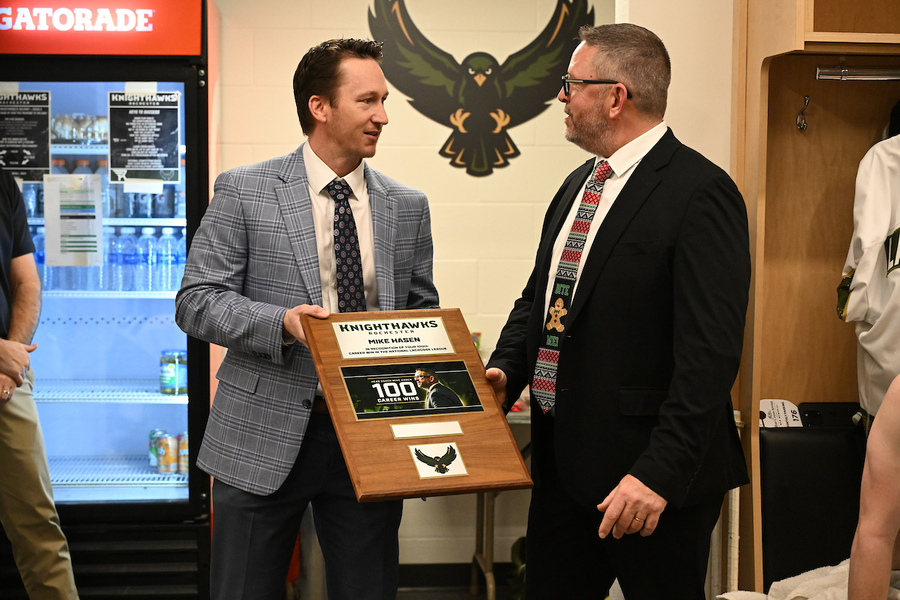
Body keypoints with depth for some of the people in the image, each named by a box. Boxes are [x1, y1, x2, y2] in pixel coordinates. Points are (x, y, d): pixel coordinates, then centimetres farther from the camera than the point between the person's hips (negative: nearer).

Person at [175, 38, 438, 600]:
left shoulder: (408, 206, 8)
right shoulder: (244, 191, -2)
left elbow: (422, 314, 14)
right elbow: (196, 301, -5)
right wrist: (281, 322, -22)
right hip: (266, 437, -3)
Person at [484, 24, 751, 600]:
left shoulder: (700, 194, -16)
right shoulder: (578, 185, 13)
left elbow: (708, 352, -21)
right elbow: (539, 296, 22)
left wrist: (659, 473, -25)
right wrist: (505, 370, 3)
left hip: (656, 472, -8)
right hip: (563, 463, 8)